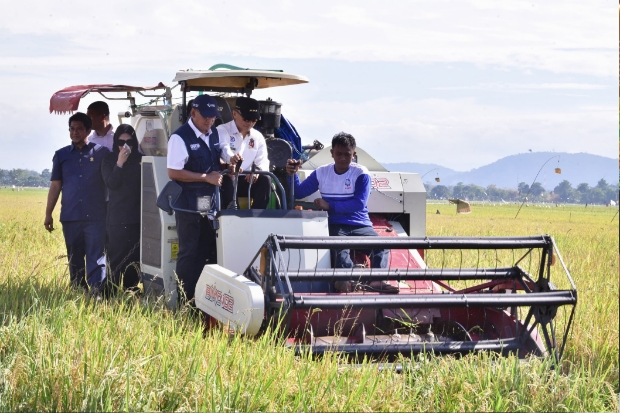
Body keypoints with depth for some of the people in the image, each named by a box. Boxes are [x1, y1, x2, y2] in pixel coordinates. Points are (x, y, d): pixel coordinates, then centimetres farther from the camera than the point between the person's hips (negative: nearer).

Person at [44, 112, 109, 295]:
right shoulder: (61, 155, 11)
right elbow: (55, 186, 12)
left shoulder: (102, 153, 4)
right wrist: (48, 214, 8)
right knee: (74, 259, 8)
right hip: (70, 217, 3)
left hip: (95, 216, -3)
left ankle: (96, 293, -9)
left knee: (96, 257, -7)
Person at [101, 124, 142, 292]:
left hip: (138, 216, 1)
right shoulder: (109, 160, 5)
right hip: (117, 217, -1)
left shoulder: (141, 159, 6)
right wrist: (120, 163, -16)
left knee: (136, 256, -1)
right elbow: (111, 184, -8)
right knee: (117, 258, -2)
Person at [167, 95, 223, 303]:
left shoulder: (215, 134, 11)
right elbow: (173, 172, -19)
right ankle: (186, 300, 7)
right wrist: (206, 177, -19)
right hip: (189, 205, -7)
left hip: (211, 203, 7)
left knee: (209, 251, 10)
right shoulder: (180, 138, -12)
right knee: (189, 253, 0)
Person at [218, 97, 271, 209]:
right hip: (225, 181, -4)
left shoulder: (258, 137, 12)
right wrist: (231, 158, -53)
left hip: (246, 180, 4)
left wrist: (258, 170, -22)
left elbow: (263, 161, 4)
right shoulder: (222, 131, -6)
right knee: (228, 180, -36)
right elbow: (224, 148, -28)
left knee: (264, 180, -22)